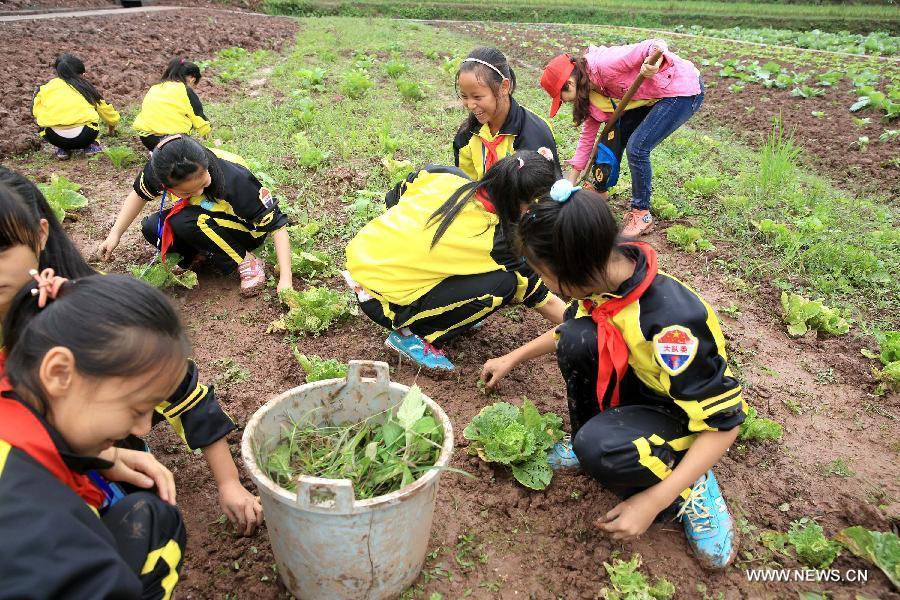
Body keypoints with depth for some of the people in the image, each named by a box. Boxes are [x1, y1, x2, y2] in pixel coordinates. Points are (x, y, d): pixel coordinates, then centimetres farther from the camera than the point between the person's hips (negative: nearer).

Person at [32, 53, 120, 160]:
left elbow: (36, 112, 10)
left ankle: (62, 149, 16)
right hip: (84, 136, 0)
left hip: (55, 138, 0)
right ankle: (89, 146, 19)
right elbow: (106, 110, 30)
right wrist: (112, 127, 51)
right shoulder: (86, 87, 19)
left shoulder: (46, 88, 17)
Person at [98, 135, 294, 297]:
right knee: (151, 228, -17)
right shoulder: (159, 170, -23)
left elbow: (276, 224, -31)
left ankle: (247, 262, -16)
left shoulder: (234, 180, -36)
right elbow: (140, 194, 1)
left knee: (184, 222, -31)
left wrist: (285, 279, -38)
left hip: (247, 230, -5)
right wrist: (115, 234, -3)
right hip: (206, 219, 5)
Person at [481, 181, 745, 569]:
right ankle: (591, 437, 0)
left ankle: (686, 486, -6)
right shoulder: (604, 275, -15)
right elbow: (569, 334, 10)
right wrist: (512, 359, 16)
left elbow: (723, 421, -28)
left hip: (685, 416, -6)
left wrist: (653, 501, -29)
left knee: (598, 450, -36)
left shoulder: (672, 323, -37)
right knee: (577, 338, -25)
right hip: (633, 386, 6)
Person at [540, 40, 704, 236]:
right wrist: (571, 180, 13)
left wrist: (653, 64, -51)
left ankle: (642, 214, 1)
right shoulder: (592, 88, 4)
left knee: (637, 147, -14)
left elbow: (656, 45, -28)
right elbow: (589, 133, 11)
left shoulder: (603, 65, -24)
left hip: (686, 90, -9)